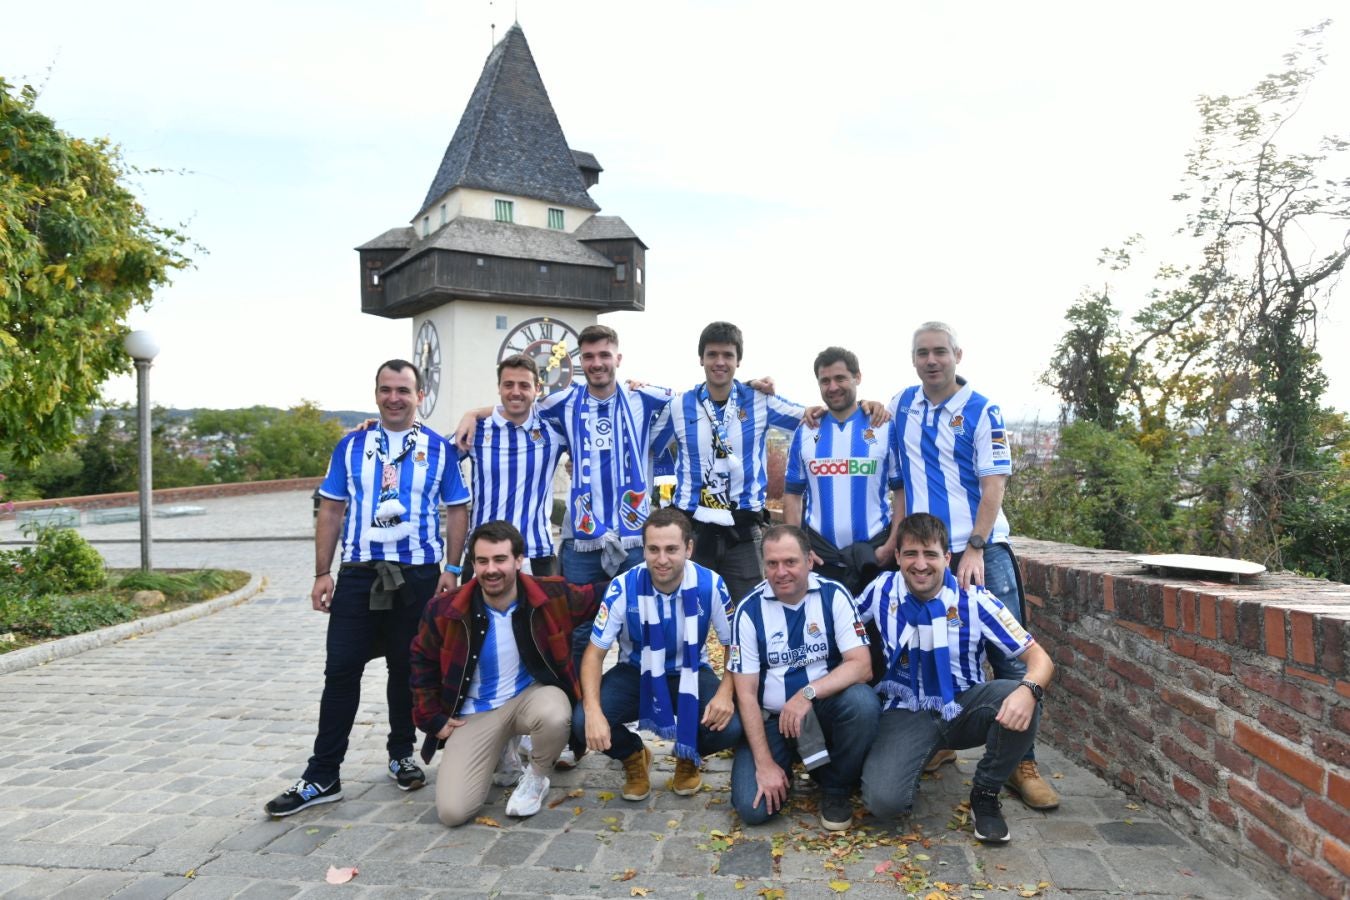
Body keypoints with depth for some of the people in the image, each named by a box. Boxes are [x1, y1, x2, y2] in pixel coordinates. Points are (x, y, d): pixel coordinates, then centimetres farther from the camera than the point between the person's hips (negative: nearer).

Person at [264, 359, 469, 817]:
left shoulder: (439, 449, 3)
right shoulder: (351, 445, 6)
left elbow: (457, 511, 5)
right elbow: (331, 510, 6)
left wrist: (451, 569, -5)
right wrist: (322, 572, 0)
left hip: (418, 576, -1)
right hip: (358, 574, 1)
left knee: (407, 669, 11)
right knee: (341, 671, 1)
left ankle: (402, 754, 30)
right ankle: (322, 776, 10)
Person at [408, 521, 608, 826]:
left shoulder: (551, 595, -16)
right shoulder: (445, 610, -14)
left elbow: (598, 596, 0)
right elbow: (423, 662, 5)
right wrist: (432, 718, 2)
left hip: (532, 695, -1)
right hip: (476, 713, 1)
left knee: (554, 717, -39)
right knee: (452, 811, -13)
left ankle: (536, 777, -3)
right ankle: (499, 752, 19)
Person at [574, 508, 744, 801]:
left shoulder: (710, 585, -21)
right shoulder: (624, 587, -23)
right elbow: (595, 653, -15)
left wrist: (725, 692, -26)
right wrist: (593, 710, -32)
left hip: (691, 674, 0)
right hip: (635, 673, 0)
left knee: (730, 728, -28)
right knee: (582, 722, -26)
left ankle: (688, 756, 11)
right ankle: (634, 756, 10)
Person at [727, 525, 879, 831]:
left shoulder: (833, 595, -9)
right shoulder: (749, 610, -9)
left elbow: (861, 666, -16)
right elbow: (746, 693, -8)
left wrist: (808, 692, -31)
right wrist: (764, 763, -15)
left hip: (824, 708, 1)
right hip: (770, 718, 0)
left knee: (862, 701, -32)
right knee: (752, 807, -19)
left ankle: (836, 788, -4)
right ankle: (786, 765, 16)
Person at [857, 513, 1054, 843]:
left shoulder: (973, 600, -13)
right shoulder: (881, 591, -8)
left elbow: (1039, 658, -13)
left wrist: (1028, 690, -36)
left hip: (963, 707, 1)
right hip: (907, 712, 0)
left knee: (1019, 700, -33)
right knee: (883, 799, -27)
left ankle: (985, 794, -5)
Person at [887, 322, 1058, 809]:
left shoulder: (982, 412, -4)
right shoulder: (901, 404, 8)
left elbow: (993, 486, -9)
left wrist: (974, 549, -18)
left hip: (982, 548, -3)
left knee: (1010, 657, -4)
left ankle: (1022, 764, 3)